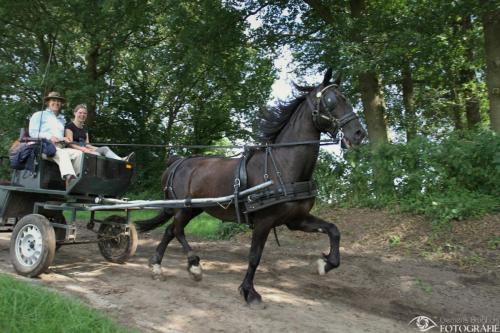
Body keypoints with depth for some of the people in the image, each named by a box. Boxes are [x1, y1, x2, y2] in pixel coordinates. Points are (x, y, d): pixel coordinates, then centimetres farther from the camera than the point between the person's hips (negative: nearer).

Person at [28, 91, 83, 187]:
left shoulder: (62, 119, 31)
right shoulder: (39, 115, 17)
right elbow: (32, 133, 5)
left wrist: (64, 139, 4)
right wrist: (49, 137, -11)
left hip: (60, 147, 5)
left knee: (79, 153, -27)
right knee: (63, 154, -39)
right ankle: (69, 178, -63)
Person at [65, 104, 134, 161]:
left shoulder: (85, 127, 22)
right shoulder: (70, 126, 0)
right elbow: (70, 144, -11)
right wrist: (84, 149, -25)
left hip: (86, 150, 5)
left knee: (105, 149, -22)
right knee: (96, 154, -33)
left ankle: (121, 161, -52)